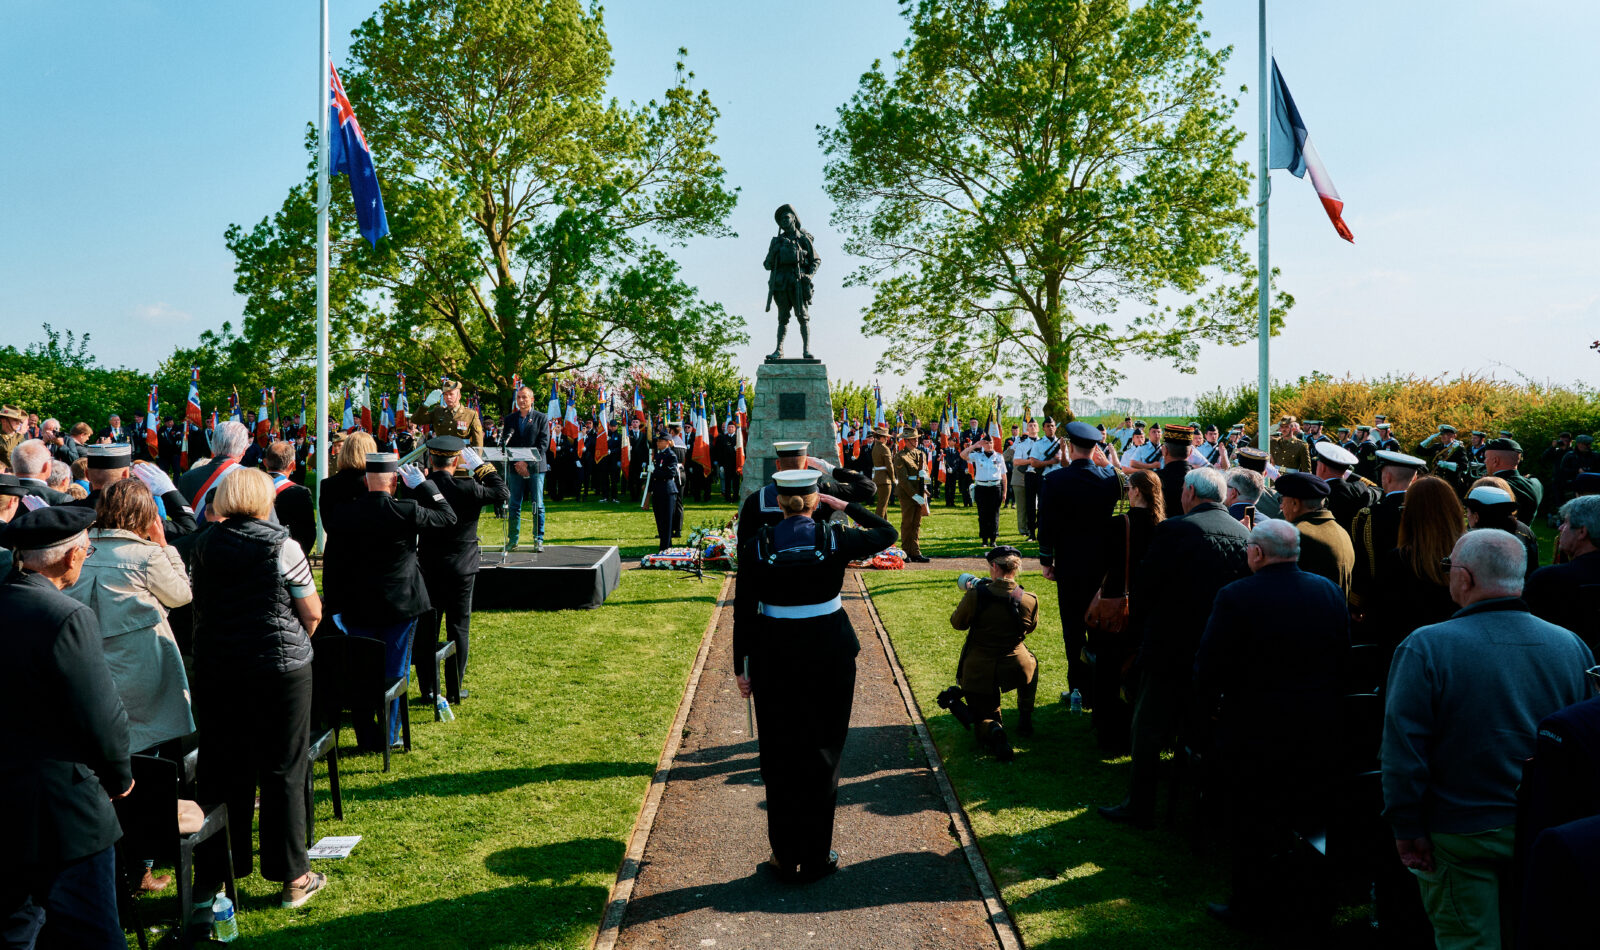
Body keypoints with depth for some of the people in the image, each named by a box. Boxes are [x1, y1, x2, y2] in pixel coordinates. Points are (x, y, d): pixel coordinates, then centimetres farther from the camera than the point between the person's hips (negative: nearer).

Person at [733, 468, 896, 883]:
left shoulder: (758, 544, -8)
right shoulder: (835, 538, -9)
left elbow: (743, 610, -6)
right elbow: (886, 532, 9)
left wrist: (741, 666, 2)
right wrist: (847, 506, 13)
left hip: (774, 656, 0)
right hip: (829, 655, 0)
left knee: (779, 756, 12)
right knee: (822, 754, 12)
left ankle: (785, 859, 21)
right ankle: (816, 858, 21)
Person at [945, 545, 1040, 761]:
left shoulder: (976, 595, -18)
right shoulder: (1030, 601, -11)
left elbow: (957, 623, -1)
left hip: (978, 673, -2)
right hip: (1015, 669, 2)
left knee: (982, 718, 18)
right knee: (1031, 662, 39)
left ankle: (993, 731, -19)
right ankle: (1025, 720, 33)